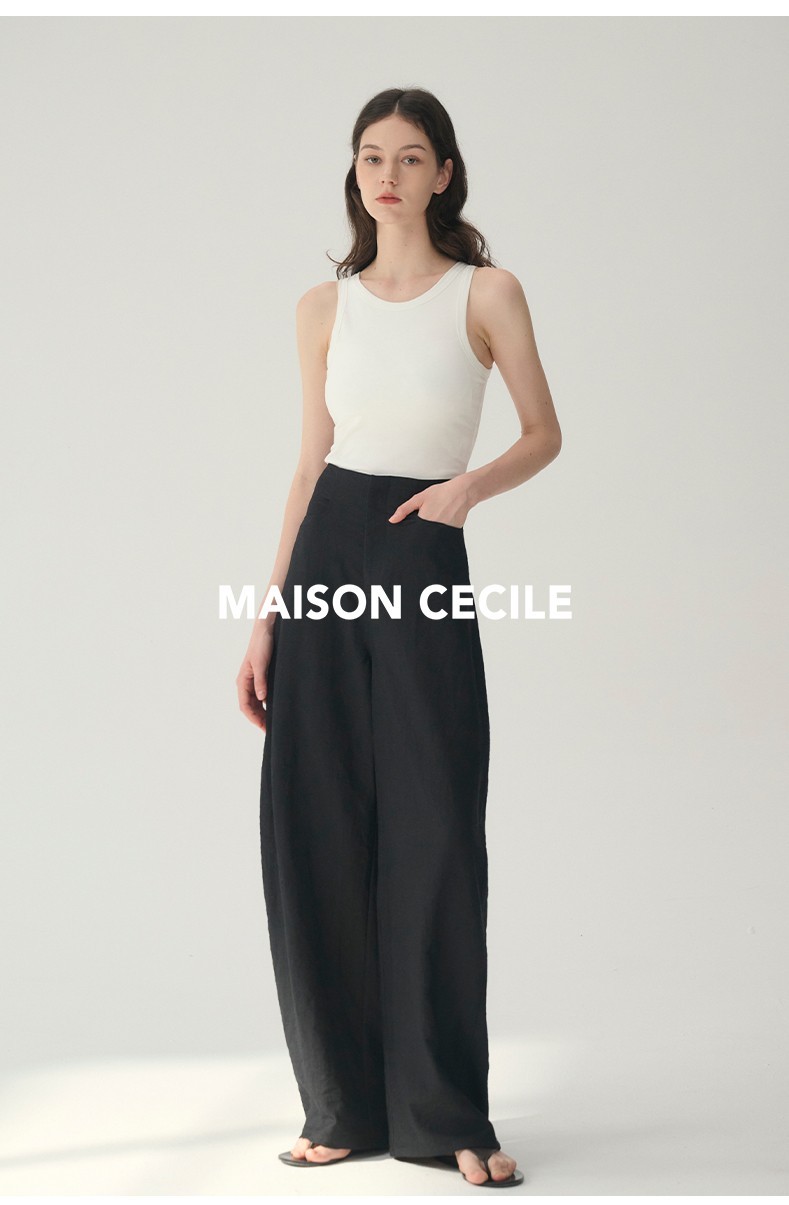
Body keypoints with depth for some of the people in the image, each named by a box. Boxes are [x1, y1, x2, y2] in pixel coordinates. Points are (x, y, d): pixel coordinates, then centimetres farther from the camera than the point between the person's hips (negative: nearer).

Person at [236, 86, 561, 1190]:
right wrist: (266, 619, 8)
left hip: (425, 562, -3)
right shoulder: (326, 307, 10)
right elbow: (311, 464, 12)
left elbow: (543, 435, 7)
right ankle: (345, 1106, 14)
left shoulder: (487, 292, 2)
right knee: (317, 835, 2)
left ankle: (447, 1114, 7)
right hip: (328, 560, 3)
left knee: (434, 840, -4)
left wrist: (473, 484, -15)